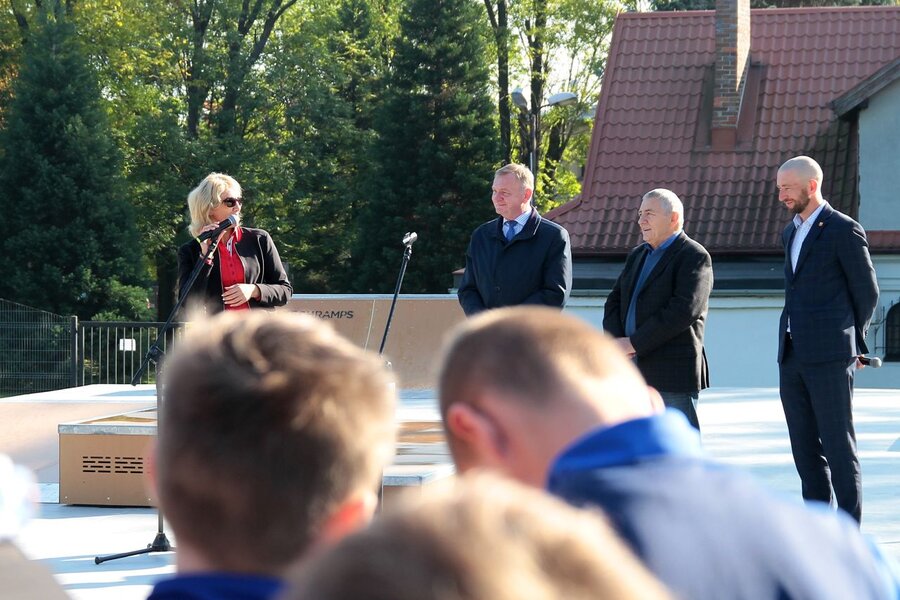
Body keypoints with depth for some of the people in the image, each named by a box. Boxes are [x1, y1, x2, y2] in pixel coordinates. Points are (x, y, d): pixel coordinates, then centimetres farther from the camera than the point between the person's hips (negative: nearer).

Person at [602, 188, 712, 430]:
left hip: (673, 374, -8)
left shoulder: (694, 257, -6)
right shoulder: (638, 255, 20)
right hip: (633, 374, 8)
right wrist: (617, 342, -5)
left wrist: (635, 343, -17)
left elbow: (683, 310, -18)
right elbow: (614, 302, 15)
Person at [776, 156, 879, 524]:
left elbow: (867, 292, -2)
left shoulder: (844, 231, -7)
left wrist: (853, 344, 7)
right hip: (792, 355, 8)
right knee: (805, 446, 9)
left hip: (829, 355, -7)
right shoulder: (791, 232, 17)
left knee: (838, 443, -5)